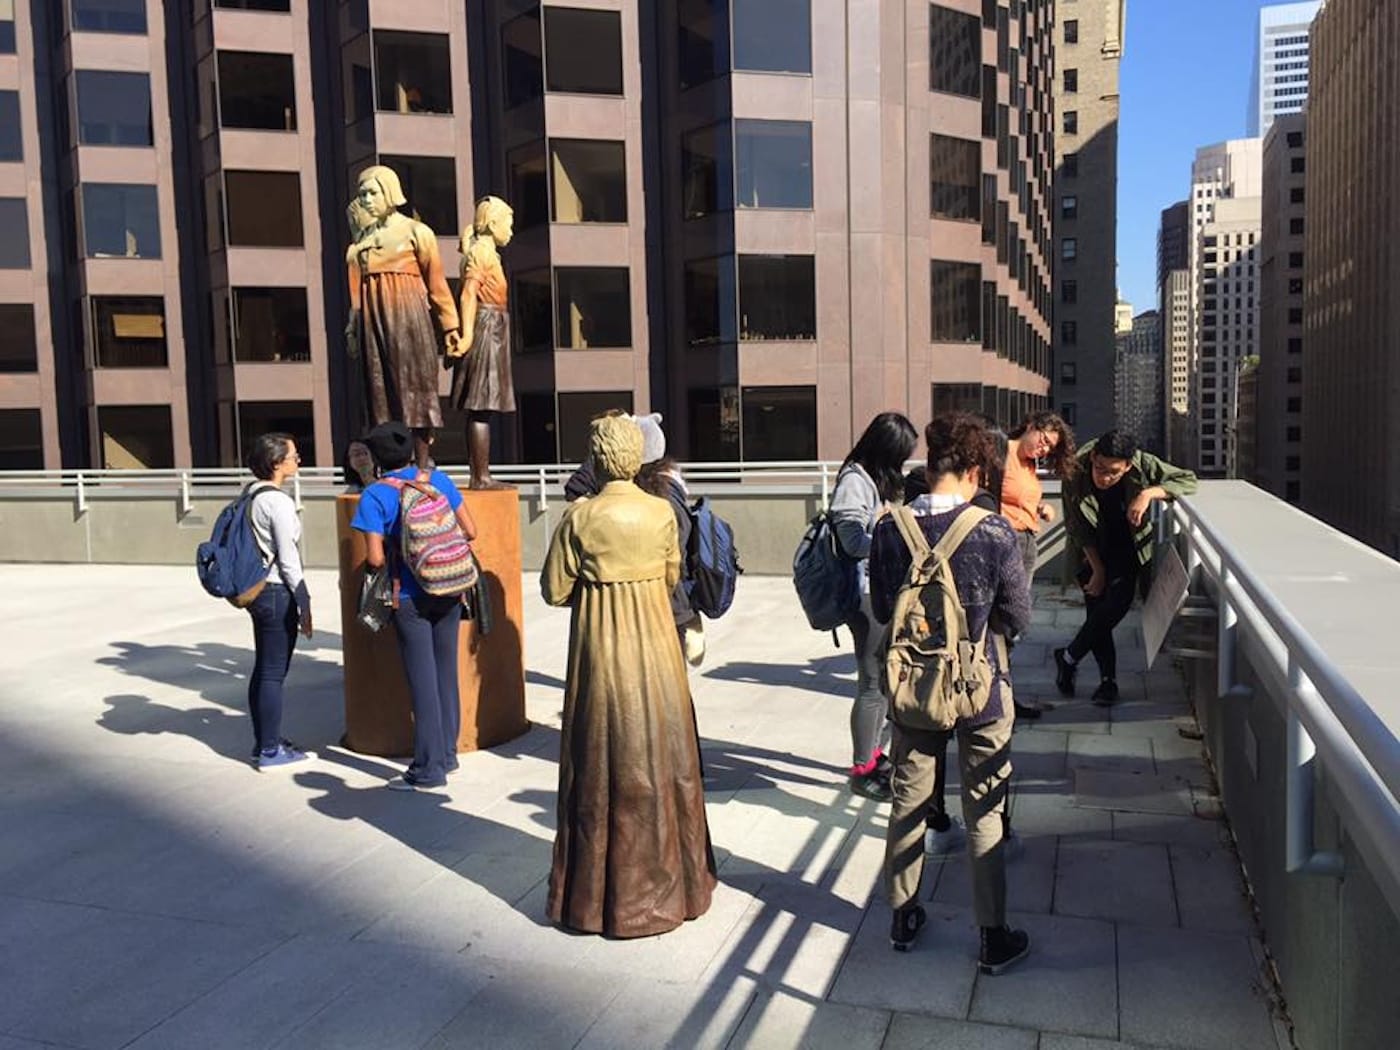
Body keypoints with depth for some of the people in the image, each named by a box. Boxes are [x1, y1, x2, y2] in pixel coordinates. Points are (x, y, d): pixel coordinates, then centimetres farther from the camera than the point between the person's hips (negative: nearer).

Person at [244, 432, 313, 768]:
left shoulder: (252, 495, 10)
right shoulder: (278, 502, -17)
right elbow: (288, 560, -17)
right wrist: (304, 603, -11)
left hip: (256, 589, 9)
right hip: (277, 592, -9)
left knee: (262, 669, 16)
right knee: (274, 673, -2)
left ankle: (262, 741, 27)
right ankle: (270, 750, 6)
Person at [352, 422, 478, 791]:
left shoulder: (376, 495, -11)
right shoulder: (438, 480, 1)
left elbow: (375, 557, -16)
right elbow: (470, 532, 1)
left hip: (410, 599, -4)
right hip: (449, 593, 4)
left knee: (423, 682, 2)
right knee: (446, 674, 15)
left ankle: (428, 769, 9)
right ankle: (447, 754, 26)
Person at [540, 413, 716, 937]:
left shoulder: (579, 517, -11)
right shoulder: (662, 512, -4)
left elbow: (555, 590, -5)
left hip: (601, 649, -2)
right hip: (655, 648, 2)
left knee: (601, 765, 9)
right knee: (659, 760, 14)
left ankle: (596, 892, 21)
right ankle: (667, 882, 27)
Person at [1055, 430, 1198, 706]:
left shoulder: (1143, 464, -24)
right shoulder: (1076, 474, -24)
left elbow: (1188, 480, -15)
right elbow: (1077, 528, -14)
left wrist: (1149, 493, -32)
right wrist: (1098, 569, -11)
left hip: (1129, 550, 0)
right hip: (1093, 551, 0)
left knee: (1117, 605, -16)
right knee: (1096, 612, -4)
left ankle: (1068, 658, 2)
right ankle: (1108, 680, 9)